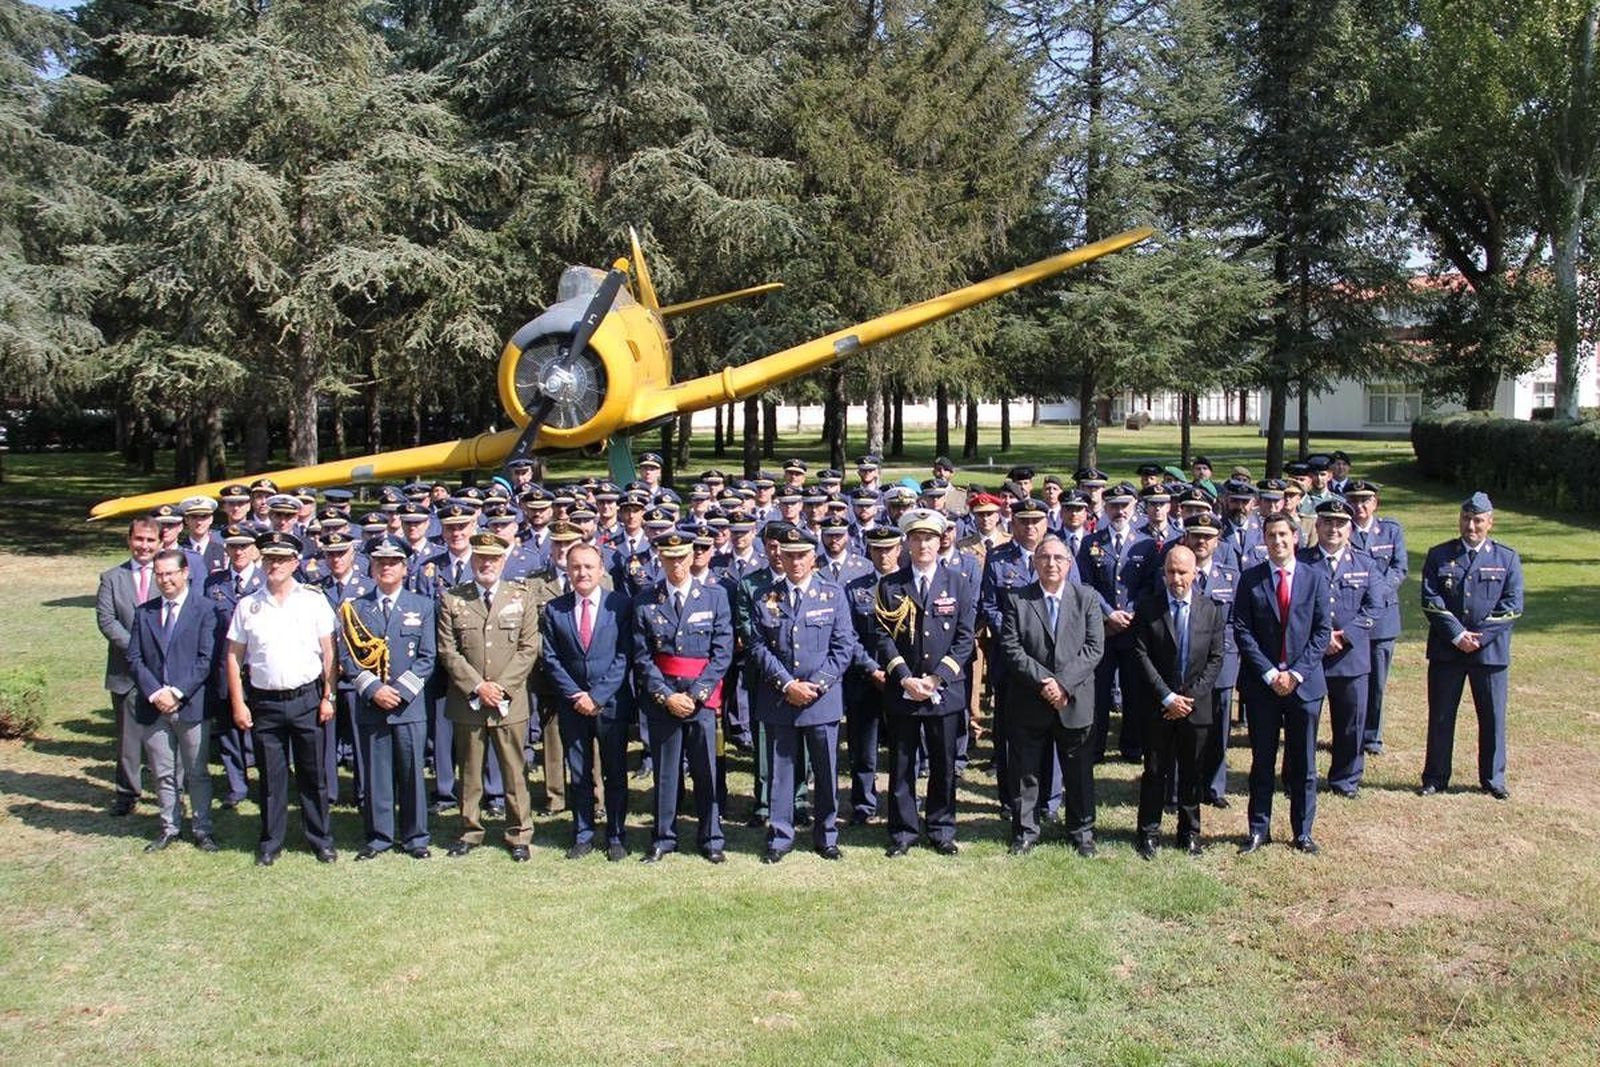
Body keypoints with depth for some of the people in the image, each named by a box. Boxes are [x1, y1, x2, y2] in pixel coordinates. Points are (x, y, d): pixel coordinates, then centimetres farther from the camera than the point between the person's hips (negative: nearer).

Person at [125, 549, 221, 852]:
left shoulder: (204, 609, -2)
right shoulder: (144, 612, 10)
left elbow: (206, 658, -8)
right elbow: (134, 658, 5)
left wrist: (177, 692, -14)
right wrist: (155, 693, -9)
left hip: (191, 705, -3)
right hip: (153, 706, 3)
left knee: (197, 773, 5)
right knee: (163, 774, 11)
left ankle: (202, 829, 15)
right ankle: (169, 827, 23)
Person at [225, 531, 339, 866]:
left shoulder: (313, 600, 0)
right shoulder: (247, 606, 3)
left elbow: (329, 652, 2)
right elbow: (234, 657, 6)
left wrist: (328, 697, -2)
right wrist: (238, 705, 1)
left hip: (307, 700, -1)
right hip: (264, 702, 1)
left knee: (313, 774, 7)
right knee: (271, 777, 8)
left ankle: (321, 840, 18)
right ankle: (270, 843, 20)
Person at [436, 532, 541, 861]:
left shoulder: (521, 597, 5)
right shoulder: (451, 599, 4)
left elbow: (528, 649, 0)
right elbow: (447, 650, -1)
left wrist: (501, 686, -11)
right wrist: (477, 686, -11)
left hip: (510, 701, 0)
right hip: (466, 702, 0)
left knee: (514, 772, 4)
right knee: (470, 772, 9)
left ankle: (519, 835, 13)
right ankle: (470, 831, 21)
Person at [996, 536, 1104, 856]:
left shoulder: (1087, 598, 3)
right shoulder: (1016, 600, 0)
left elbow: (1094, 647, -5)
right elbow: (1011, 648, -7)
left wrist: (1064, 683, -16)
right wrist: (1042, 681, -17)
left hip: (1075, 701, 1)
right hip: (1029, 704, 0)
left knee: (1079, 772, 10)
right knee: (1026, 770, 8)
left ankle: (1082, 832, 24)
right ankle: (1025, 831, 22)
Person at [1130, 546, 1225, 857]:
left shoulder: (1212, 609, 1)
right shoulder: (1147, 607, -4)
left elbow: (1216, 657, 0)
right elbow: (1141, 655, -7)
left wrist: (1191, 697, -9)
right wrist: (1167, 697, -13)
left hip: (1197, 705, 1)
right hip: (1158, 705, -1)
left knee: (1192, 773, 11)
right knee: (1155, 771, 5)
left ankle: (1190, 832, 24)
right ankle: (1148, 832, 16)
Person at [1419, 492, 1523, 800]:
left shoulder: (1507, 558, 4)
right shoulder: (1439, 555, 3)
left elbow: (1512, 606, -2)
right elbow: (1431, 601, -4)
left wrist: (1480, 636, -12)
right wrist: (1457, 635, -14)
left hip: (1490, 650, 0)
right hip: (1446, 650, 0)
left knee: (1492, 717, 7)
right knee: (1441, 716, 6)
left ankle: (1493, 779, 21)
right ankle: (1435, 778, 16)